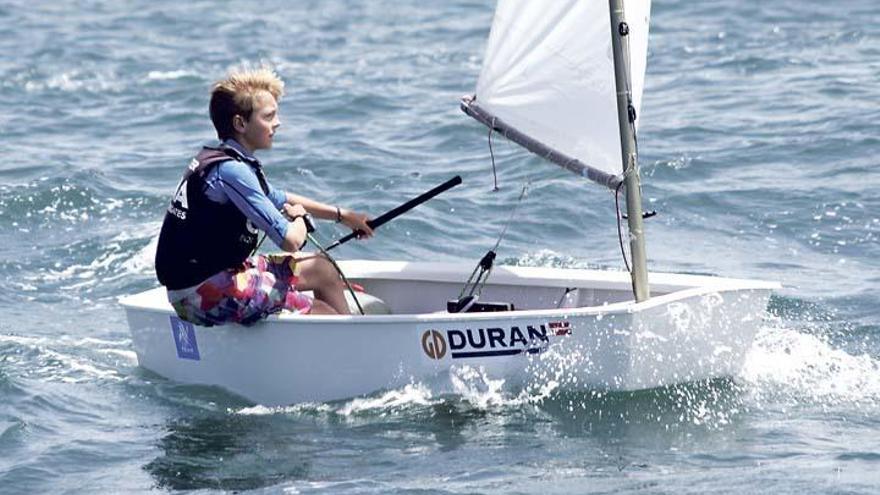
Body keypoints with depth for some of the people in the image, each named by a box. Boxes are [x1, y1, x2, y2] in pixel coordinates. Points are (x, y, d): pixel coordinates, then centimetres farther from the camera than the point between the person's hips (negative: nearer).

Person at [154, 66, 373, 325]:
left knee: (321, 269, 20)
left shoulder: (215, 159, 11)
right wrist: (299, 217, 1)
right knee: (322, 314, -12)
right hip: (204, 294, -11)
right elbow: (291, 241, -23)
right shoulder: (230, 170, -21)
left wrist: (342, 215, 31)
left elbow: (279, 199, 30)